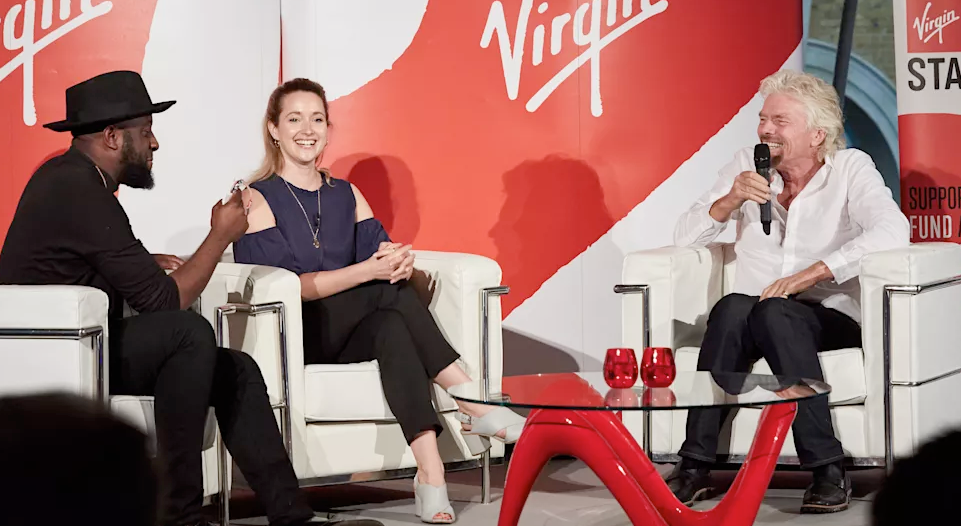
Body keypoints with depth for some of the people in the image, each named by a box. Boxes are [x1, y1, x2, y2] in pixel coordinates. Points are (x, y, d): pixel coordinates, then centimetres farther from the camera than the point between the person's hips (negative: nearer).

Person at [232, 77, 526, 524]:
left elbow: (379, 252, 5)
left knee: (391, 327, -32)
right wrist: (370, 270, -26)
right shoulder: (257, 200, 0)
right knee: (391, 290, -28)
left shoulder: (346, 195, 18)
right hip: (290, 340, -5)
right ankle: (474, 405, -34)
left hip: (350, 339, 5)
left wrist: (397, 260, -23)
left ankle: (430, 473, -45)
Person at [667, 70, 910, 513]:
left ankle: (827, 469, -33)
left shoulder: (849, 169, 0)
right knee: (733, 307, -32)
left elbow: (892, 231, -19)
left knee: (776, 314, -35)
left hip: (830, 318, -2)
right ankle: (695, 464, -29)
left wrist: (812, 274, -25)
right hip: (751, 319, 3)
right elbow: (685, 238, 7)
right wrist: (732, 200, -12)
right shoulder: (747, 167, 10)